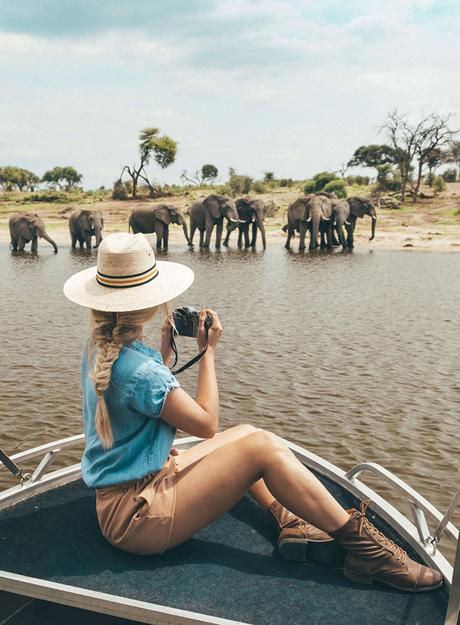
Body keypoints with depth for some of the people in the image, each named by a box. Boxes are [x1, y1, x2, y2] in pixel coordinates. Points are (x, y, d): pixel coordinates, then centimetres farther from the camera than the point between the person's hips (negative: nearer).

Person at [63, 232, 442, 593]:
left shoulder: (98, 348, 3)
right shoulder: (138, 368, -28)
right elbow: (206, 423, -16)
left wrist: (164, 350, 7)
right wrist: (208, 351, -9)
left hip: (123, 494, 10)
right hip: (136, 516, -10)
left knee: (245, 434, 17)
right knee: (263, 446, -18)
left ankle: (290, 522, 8)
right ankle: (363, 544, -7)